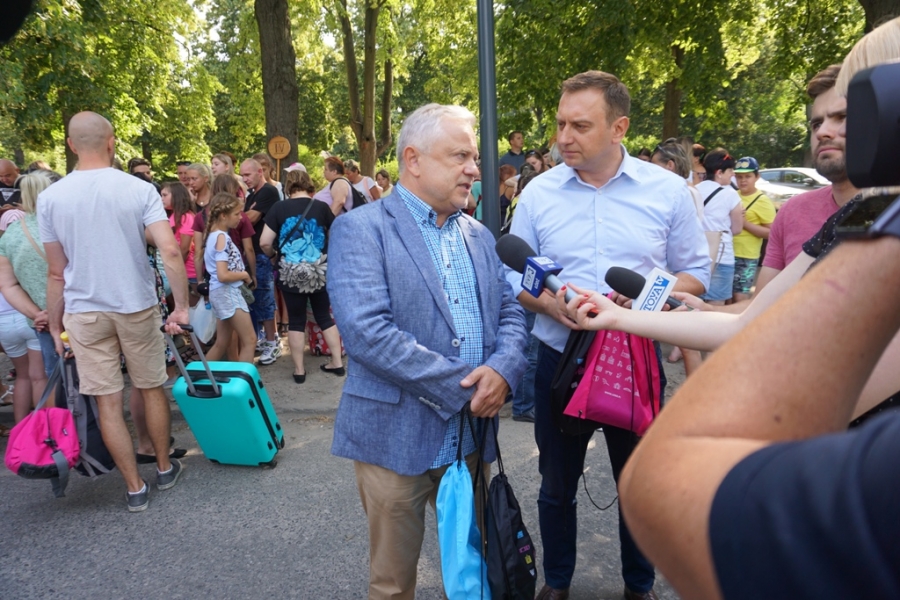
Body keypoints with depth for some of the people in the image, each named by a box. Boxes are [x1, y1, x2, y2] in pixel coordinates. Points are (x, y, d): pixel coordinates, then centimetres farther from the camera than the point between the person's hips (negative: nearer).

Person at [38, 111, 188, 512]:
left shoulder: (50, 198, -3)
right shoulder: (139, 189, -9)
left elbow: (56, 273, 1)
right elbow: (170, 251, -19)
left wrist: (54, 325, 11)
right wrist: (182, 305, -11)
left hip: (84, 313, 1)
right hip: (137, 307, 0)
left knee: (108, 401, 7)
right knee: (152, 389, 16)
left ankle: (135, 487, 15)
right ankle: (165, 468, 31)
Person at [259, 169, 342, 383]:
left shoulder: (279, 208, -4)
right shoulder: (321, 207, -2)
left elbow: (265, 243, -6)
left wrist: (273, 255, 14)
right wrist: (331, 255, 25)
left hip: (290, 273, -1)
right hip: (319, 271, 1)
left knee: (296, 320, 9)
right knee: (325, 316, 15)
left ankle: (299, 370, 15)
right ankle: (337, 362, 19)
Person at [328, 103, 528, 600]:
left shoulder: (479, 235, 11)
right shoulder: (360, 229, -10)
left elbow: (509, 311, 10)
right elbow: (366, 331, -21)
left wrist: (502, 368, -12)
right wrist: (461, 385, -19)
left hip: (471, 435, 6)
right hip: (397, 437, -5)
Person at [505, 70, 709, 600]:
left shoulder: (668, 190, -4)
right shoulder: (539, 193, -2)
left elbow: (696, 273, 0)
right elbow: (514, 277, 3)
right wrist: (548, 301, -18)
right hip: (558, 362, 1)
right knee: (557, 485, 16)